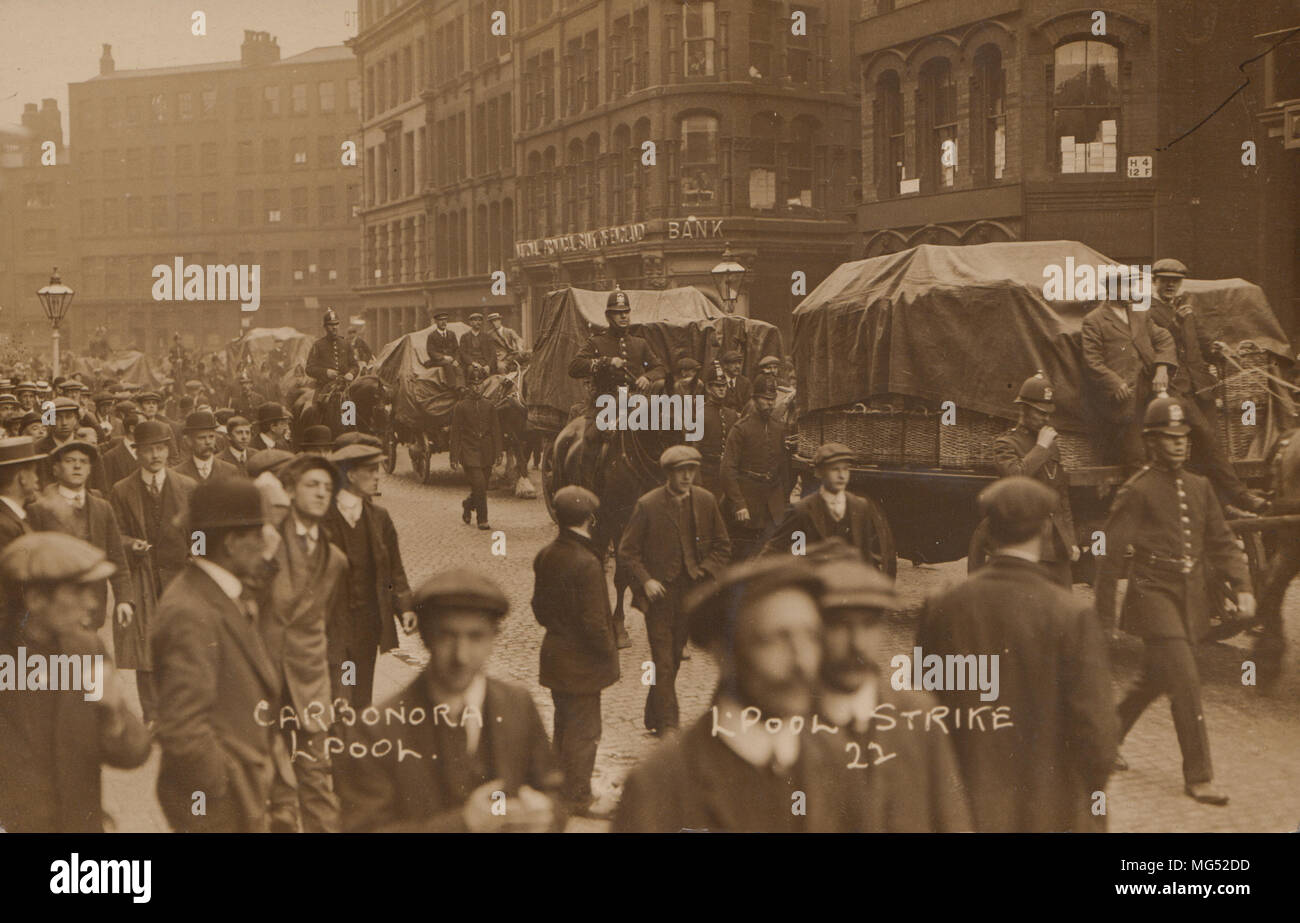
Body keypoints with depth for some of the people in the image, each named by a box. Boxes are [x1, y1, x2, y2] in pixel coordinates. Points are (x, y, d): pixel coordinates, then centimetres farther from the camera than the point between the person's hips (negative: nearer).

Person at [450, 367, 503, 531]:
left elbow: (496, 431, 11)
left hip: (486, 454, 4)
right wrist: (455, 456, -2)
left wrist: (498, 453, 5)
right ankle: (482, 520, -5)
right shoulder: (460, 406, 0)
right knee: (479, 485, -14)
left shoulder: (489, 405, 9)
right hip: (469, 453, -4)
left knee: (481, 488, 8)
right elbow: (455, 432, 1)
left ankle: (467, 505, 38)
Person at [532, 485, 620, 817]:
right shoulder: (587, 563, -25)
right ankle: (578, 798, 14)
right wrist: (609, 653, -10)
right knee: (585, 730, 5)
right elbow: (593, 622, -23)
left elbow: (539, 607, 9)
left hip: (554, 651, 8)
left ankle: (563, 787, 34)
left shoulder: (545, 556, 0)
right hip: (582, 662, -8)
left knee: (564, 724, 21)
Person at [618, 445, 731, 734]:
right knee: (663, 660, -7)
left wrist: (706, 571, -3)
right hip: (659, 591, -4)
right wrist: (645, 580, -14)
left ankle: (654, 718, 28)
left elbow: (722, 545, 13)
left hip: (690, 590, 4)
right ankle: (667, 725, -3)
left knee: (674, 656, 12)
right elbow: (627, 551, -2)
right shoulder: (647, 505, -7)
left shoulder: (705, 501, 3)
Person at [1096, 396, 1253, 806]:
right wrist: (1105, 617, -5)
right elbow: (1111, 553, -6)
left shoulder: (1200, 487, 11)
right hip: (1153, 592, -6)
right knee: (1185, 681, -11)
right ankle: (1198, 776, -5)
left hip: (1191, 598, 6)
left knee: (1154, 679, 17)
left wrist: (1242, 587, -2)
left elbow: (1222, 542, 13)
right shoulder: (1136, 491, -8)